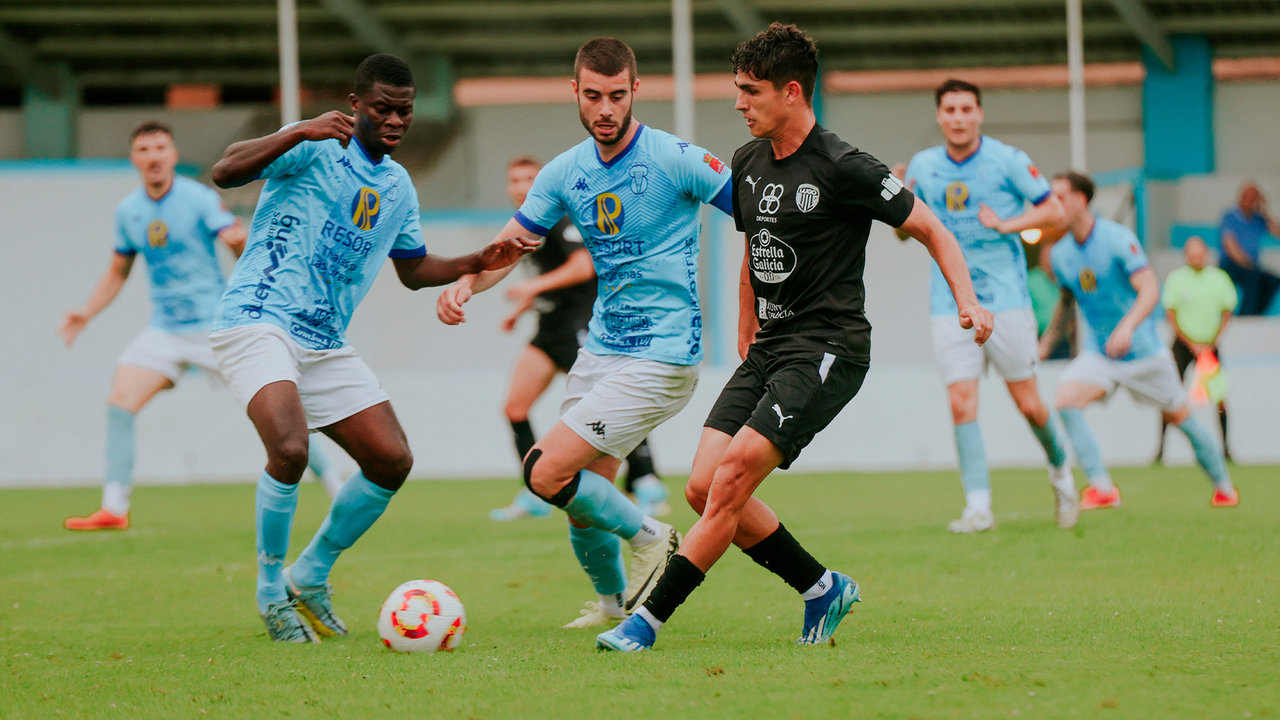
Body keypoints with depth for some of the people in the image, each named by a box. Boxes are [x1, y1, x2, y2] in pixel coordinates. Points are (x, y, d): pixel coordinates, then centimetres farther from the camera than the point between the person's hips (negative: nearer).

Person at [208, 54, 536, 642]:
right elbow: (224, 173, -21)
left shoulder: (398, 187, 17)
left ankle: (310, 577, 18)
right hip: (257, 322, -8)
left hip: (325, 345, 8)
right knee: (289, 450, -28)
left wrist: (480, 262, 14)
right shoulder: (314, 150, -7)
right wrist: (301, 132, -32)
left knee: (392, 461, 0)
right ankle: (271, 590, -6)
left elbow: (413, 270, 30)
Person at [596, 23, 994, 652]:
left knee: (730, 480, -18)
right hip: (768, 350, 8)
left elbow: (931, 230, -5)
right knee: (704, 488, -3)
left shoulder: (842, 169, -12)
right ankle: (822, 588, 11)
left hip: (827, 351, -8)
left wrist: (966, 300, -19)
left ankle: (649, 620, -14)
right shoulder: (748, 163, 11)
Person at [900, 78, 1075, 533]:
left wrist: (1007, 223, -15)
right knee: (961, 405, -10)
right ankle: (978, 507, -9)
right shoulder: (923, 167, 7)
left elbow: (1054, 211, 0)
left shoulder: (1007, 161, -3)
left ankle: (1060, 469, 30)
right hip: (950, 304, 2)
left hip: (1006, 300, -2)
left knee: (1028, 404, 1)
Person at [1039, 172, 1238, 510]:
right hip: (1097, 352, 4)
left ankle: (1224, 487, 29)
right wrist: (1048, 339, 15)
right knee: (1065, 400, -22)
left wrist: (1127, 327, -41)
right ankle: (1102, 488, -21)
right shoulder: (1060, 253, 0)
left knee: (1179, 416, 8)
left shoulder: (1117, 239, -17)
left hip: (1142, 349, -4)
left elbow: (1150, 291, -25)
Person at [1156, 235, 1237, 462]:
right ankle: (1161, 446, -8)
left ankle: (1225, 445, 12)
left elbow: (1226, 313, 6)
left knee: (1219, 397, -2)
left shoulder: (1219, 278, 0)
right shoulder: (1175, 279, -6)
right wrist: (1192, 345, -10)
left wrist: (1211, 343, -4)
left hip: (1210, 344, 2)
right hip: (1182, 343, -2)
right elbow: (1171, 317, -4)